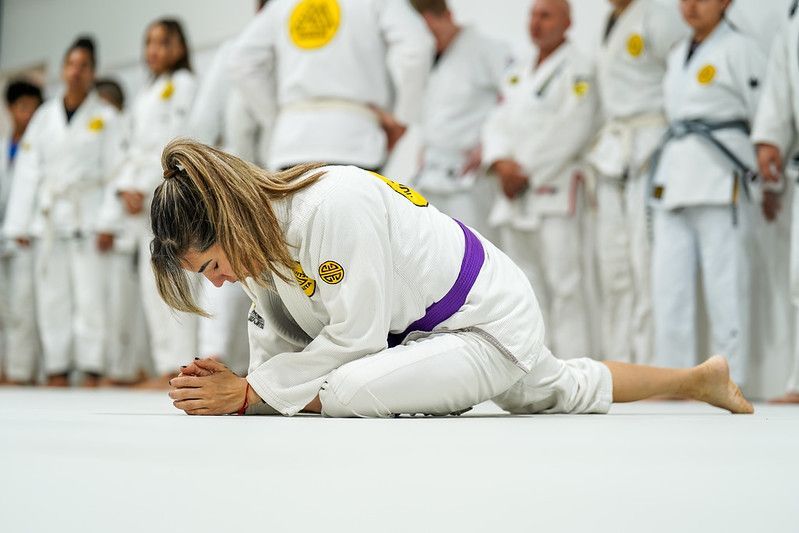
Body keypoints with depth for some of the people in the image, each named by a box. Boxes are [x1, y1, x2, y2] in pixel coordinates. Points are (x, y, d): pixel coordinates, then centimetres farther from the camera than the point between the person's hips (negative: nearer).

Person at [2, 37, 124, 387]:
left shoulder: (105, 117, 3)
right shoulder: (45, 116, 12)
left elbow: (114, 169, -3)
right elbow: (28, 170, 10)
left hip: (88, 216, -4)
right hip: (50, 217, 4)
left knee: (90, 295, -7)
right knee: (52, 296, 6)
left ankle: (92, 371, -3)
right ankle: (57, 370, 13)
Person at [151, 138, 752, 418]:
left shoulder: (331, 207, -35)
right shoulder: (259, 235, -5)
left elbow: (356, 336, -32)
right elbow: (283, 340, 0)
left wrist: (250, 393, -28)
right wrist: (227, 385, -20)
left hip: (491, 324, -10)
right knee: (562, 392, 33)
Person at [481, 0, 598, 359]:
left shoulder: (576, 70, -3)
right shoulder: (518, 74, 22)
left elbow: (571, 130, -14)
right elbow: (498, 123, 13)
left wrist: (526, 171, -13)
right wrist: (501, 162, -7)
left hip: (553, 192, -8)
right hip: (513, 195, 8)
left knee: (563, 285, -11)